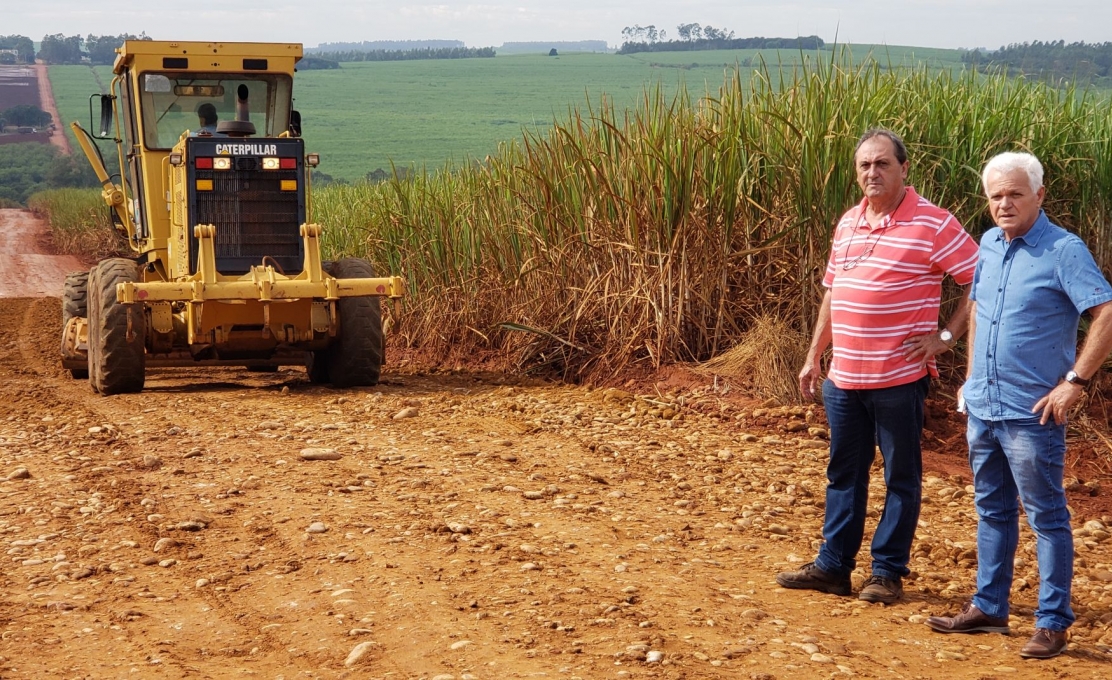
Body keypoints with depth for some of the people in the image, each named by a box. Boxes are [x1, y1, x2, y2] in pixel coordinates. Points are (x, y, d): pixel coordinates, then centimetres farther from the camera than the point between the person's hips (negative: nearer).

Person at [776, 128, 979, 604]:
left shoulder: (933, 225, -10)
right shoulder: (847, 224, 11)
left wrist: (946, 336, -12)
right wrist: (814, 356, 18)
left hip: (899, 379, -6)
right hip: (844, 377, 6)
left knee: (901, 476, 6)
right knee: (843, 472, 14)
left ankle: (889, 572, 16)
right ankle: (833, 566, 23)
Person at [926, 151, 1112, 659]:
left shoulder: (1063, 250, -14)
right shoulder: (989, 243, 8)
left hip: (1031, 413, -7)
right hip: (983, 407, 7)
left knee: (1046, 517, 2)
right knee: (992, 510, 17)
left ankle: (1053, 624, 10)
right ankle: (988, 607, 28)